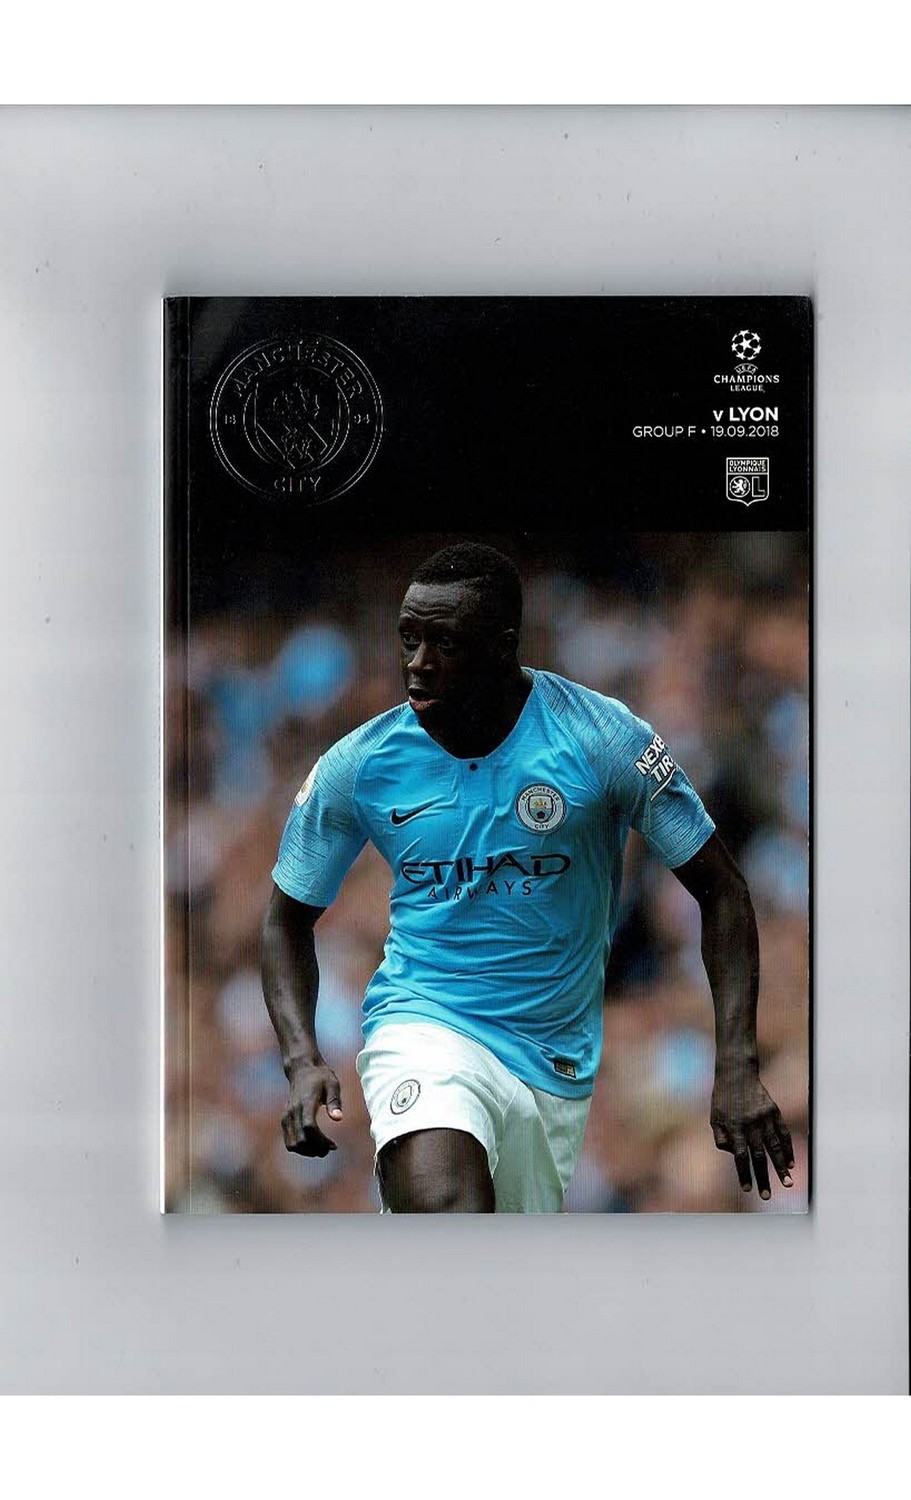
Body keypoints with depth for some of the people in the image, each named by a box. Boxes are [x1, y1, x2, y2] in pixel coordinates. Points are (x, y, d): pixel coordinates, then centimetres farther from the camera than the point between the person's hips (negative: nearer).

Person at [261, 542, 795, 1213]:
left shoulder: (604, 739, -9)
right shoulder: (357, 766, -4)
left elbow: (722, 891, -2)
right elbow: (290, 918, 9)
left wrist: (737, 1068, -12)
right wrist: (303, 1060, -8)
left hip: (557, 1059, 2)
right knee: (446, 1208, -33)